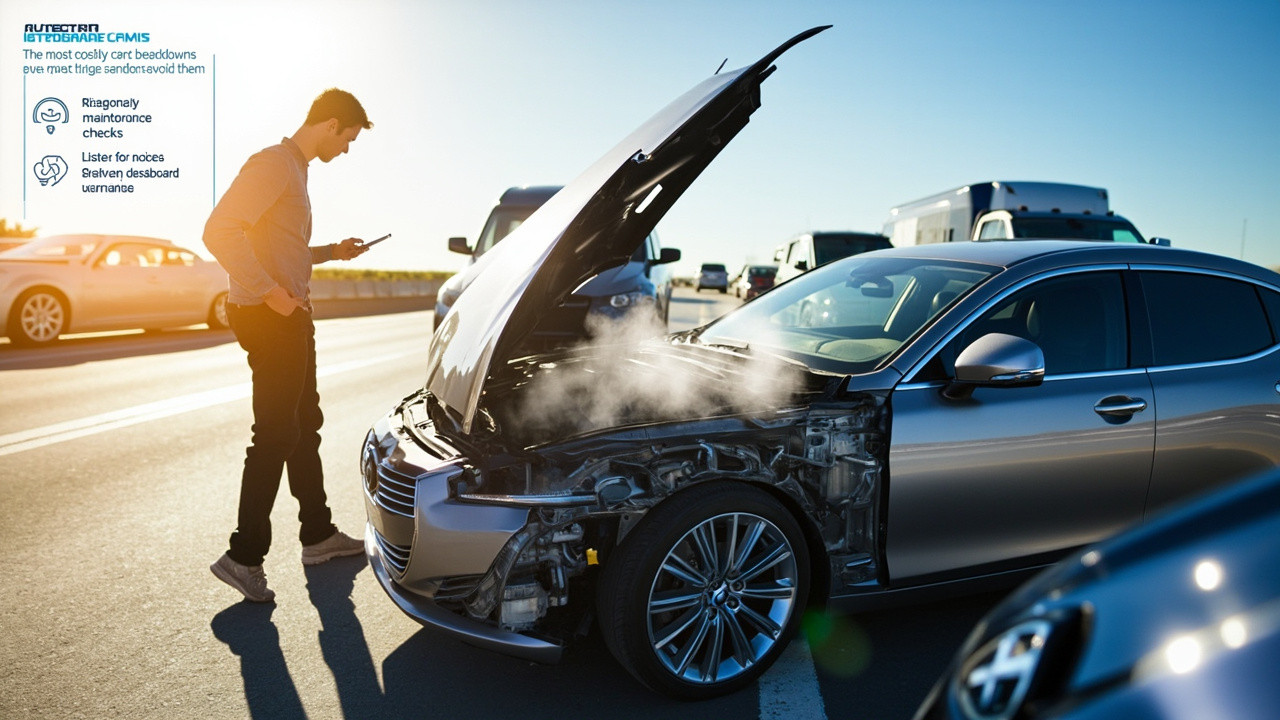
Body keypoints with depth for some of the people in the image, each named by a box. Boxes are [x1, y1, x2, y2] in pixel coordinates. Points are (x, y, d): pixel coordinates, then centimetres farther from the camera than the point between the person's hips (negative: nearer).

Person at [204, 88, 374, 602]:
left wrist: (332, 252, 15)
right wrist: (269, 291, -24)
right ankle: (244, 555, 4)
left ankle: (318, 534, 26)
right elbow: (220, 231, -23)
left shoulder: (296, 170, 19)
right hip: (270, 316, -10)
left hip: (291, 314, 11)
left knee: (305, 425, 15)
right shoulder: (274, 163, -12)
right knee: (276, 434, -7)